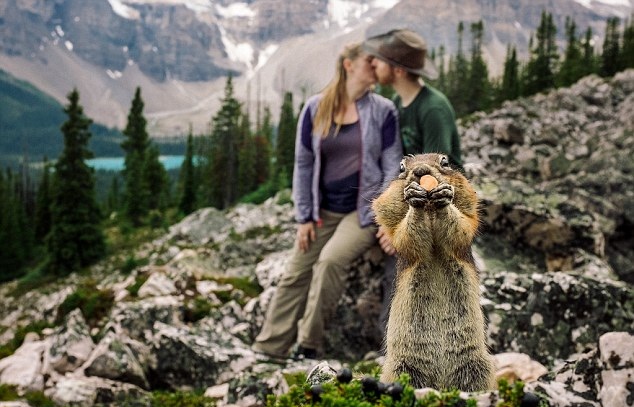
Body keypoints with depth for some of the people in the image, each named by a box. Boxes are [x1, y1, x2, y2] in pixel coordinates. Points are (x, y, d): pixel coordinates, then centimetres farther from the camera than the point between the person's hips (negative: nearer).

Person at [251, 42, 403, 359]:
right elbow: (303, 164, 4)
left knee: (330, 260, -26)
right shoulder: (316, 108, 0)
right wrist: (304, 216, 1)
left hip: (365, 208, -3)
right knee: (296, 274, 2)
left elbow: (392, 166, -4)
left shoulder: (383, 110, -4)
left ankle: (308, 345, -12)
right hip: (324, 210, 3)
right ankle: (267, 349, 12)